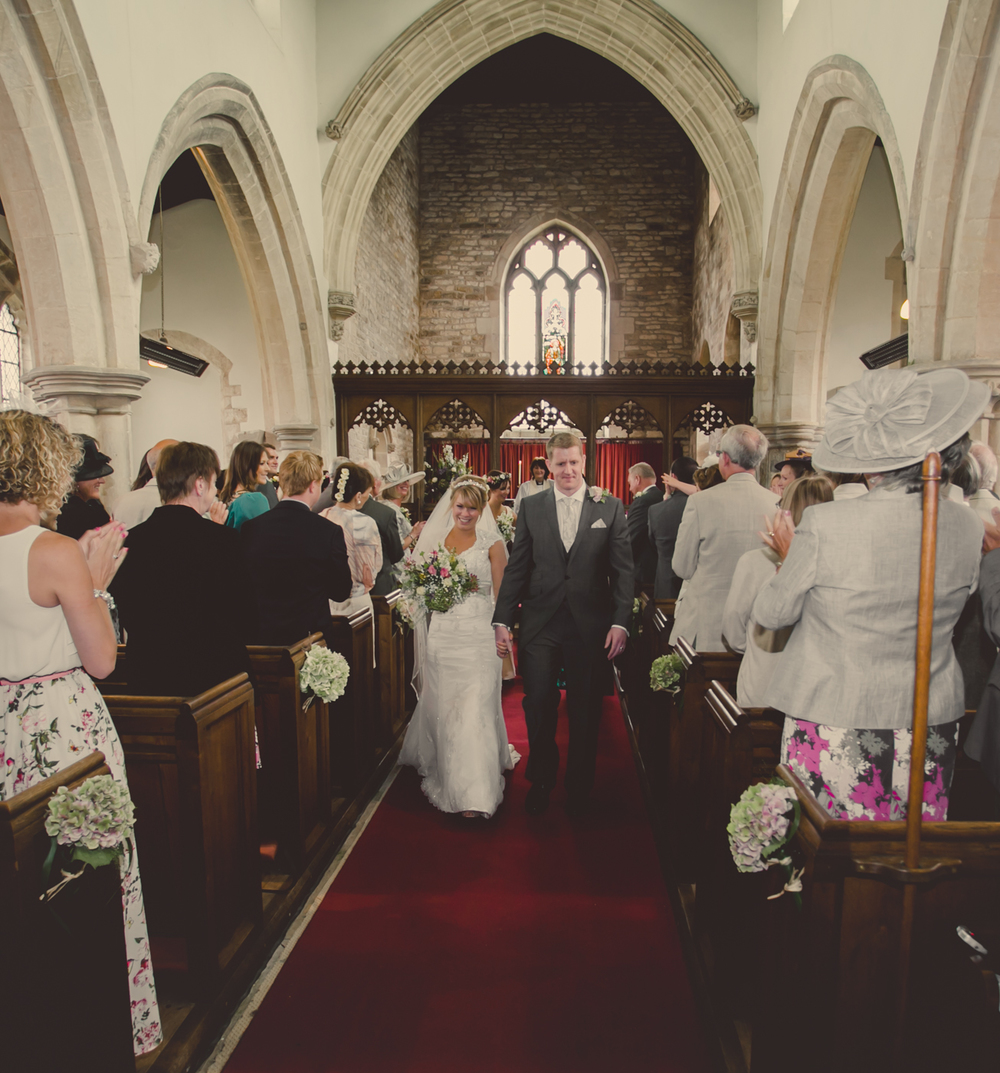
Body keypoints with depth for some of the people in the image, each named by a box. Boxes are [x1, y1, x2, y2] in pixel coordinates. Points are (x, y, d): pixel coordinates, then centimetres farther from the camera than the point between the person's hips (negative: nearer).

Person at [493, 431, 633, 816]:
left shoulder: (610, 507, 3)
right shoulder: (530, 506, 5)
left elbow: (623, 569, 1)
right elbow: (516, 567, 6)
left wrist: (620, 622, -7)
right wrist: (502, 620, 2)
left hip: (590, 625, 0)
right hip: (540, 625, 1)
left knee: (585, 712, 10)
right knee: (538, 706, 3)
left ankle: (579, 788, 29)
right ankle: (541, 781, 26)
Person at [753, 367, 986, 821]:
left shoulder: (824, 525, -18)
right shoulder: (967, 528, -4)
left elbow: (770, 614, -5)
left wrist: (789, 558, 14)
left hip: (834, 734, -4)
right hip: (930, 733, 4)